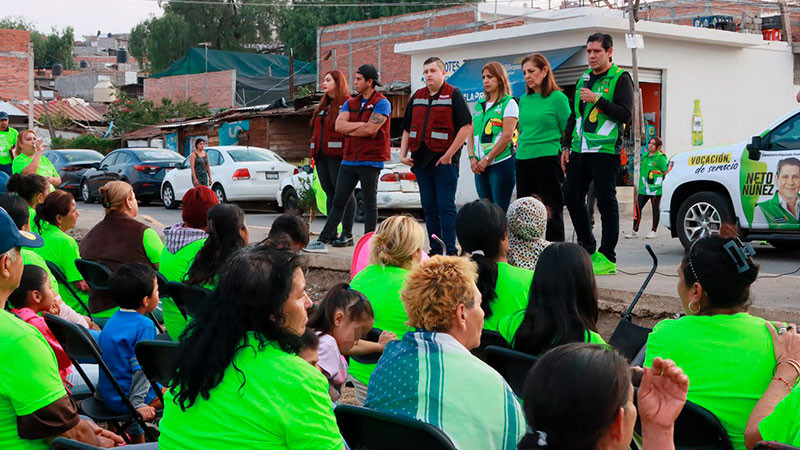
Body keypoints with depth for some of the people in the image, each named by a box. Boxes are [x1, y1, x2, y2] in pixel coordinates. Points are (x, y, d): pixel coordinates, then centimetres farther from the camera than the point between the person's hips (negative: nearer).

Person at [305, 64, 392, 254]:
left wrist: (348, 130, -4)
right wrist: (361, 125, -9)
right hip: (349, 160, 6)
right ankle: (323, 241, 11)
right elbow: (339, 125, -1)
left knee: (369, 204, 1)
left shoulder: (381, 103, -6)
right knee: (339, 202, 8)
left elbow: (370, 129, -18)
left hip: (370, 161, -6)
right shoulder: (350, 103, 14)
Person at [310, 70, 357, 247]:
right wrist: (314, 152, 17)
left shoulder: (348, 103, -5)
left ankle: (347, 235, -4)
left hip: (338, 155, -8)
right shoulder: (323, 106, 21)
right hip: (322, 156, 8)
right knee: (329, 193, 9)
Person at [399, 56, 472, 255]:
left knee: (446, 207, -7)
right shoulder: (417, 97, 16)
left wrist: (449, 154, -15)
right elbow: (407, 129, 20)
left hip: (444, 159, -6)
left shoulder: (453, 95, -2)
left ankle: (450, 251, -5)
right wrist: (403, 154, 8)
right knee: (429, 208, 9)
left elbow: (466, 126, -10)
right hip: (421, 160, 6)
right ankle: (435, 250, 15)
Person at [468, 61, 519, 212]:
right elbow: (472, 135, 16)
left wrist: (487, 159, -12)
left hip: (502, 163, -6)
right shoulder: (479, 105, 18)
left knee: (500, 211, -8)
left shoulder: (509, 103, -2)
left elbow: (507, 136, -11)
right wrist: (472, 158, -1)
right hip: (480, 166, 6)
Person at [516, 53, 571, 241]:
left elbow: (568, 132, -4)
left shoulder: (558, 97, -4)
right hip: (523, 161, 6)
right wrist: (519, 149, 16)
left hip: (548, 160, -6)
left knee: (551, 211, -1)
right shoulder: (524, 99, 14)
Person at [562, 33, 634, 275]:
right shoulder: (583, 79, 19)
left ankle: (607, 257, 0)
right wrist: (566, 146, 17)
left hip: (605, 150, -7)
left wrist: (598, 99, -19)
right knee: (571, 198, 7)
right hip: (579, 150, 7)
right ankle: (587, 248, 22)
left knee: (606, 202, -5)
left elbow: (625, 114, -13)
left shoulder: (620, 78, -2)